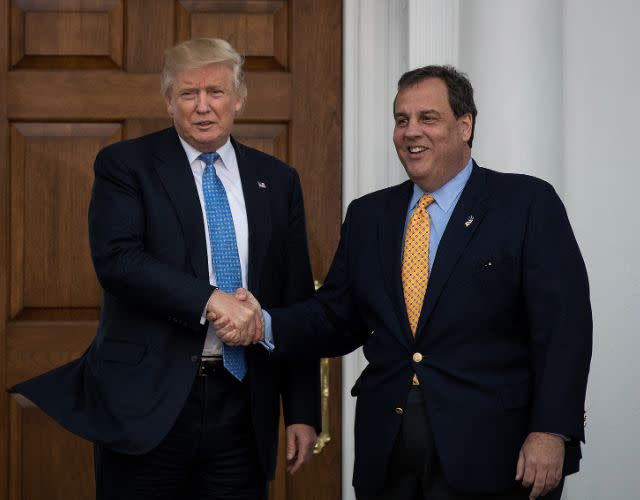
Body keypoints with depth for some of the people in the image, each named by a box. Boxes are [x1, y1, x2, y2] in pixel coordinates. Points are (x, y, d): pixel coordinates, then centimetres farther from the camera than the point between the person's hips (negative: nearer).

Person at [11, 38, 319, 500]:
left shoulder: (277, 180, 11)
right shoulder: (125, 165, 1)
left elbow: (297, 301, 10)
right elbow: (116, 258, -15)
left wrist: (302, 411, 6)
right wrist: (210, 298, -22)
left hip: (242, 406, 3)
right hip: (147, 403, -3)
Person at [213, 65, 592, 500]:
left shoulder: (528, 203, -3)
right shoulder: (368, 215, 13)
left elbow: (563, 326, -9)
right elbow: (337, 317, 11)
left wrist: (551, 432, -18)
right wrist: (265, 325, -7)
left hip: (489, 453, -4)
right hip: (386, 454, 5)